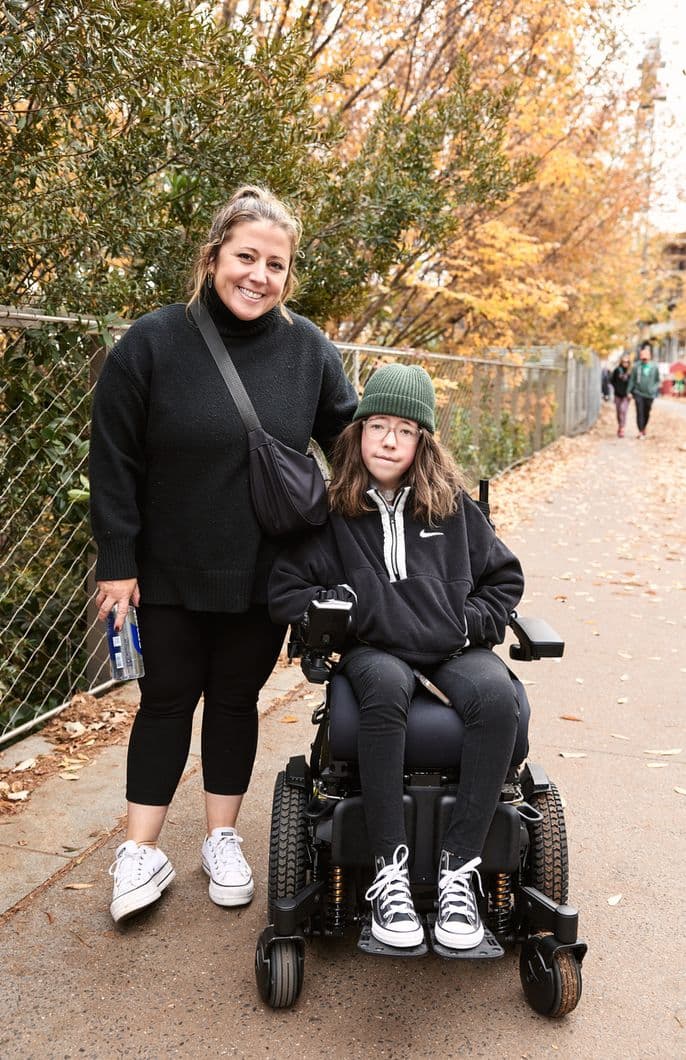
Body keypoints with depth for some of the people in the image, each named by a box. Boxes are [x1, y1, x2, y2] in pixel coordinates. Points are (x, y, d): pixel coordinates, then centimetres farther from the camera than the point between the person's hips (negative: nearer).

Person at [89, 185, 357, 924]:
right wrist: (116, 562, -10)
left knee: (236, 699, 13)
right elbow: (114, 461, -8)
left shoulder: (308, 350, -2)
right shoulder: (154, 343, -10)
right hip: (170, 574, -1)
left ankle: (223, 841, 30)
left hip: (263, 576, 2)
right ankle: (141, 854, 23)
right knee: (167, 701, 8)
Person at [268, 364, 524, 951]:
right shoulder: (332, 510, 6)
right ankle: (391, 871, -31)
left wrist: (471, 622, 0)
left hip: (454, 648, 2)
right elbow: (284, 593, 4)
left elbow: (504, 577, 17)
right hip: (377, 650, -1)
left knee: (498, 696, -33)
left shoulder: (452, 502, 10)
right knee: (385, 688, -38)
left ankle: (460, 869, -26)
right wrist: (348, 605, -7)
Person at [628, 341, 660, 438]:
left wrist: (655, 390, -3)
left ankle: (644, 428, 33)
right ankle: (640, 432, -3)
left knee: (647, 413, 11)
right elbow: (632, 379, 3)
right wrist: (630, 391, -2)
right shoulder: (636, 366, -1)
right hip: (638, 393, -1)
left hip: (649, 395, 1)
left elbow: (657, 380, 9)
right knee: (640, 413, -8)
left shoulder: (654, 366, 1)